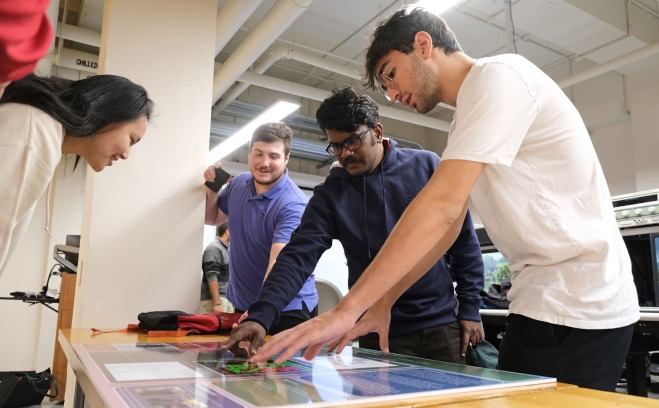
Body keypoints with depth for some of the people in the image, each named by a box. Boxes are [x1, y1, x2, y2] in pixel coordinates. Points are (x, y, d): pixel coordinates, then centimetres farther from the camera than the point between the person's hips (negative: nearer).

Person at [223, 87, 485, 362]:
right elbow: (299, 255, -14)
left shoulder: (427, 167, -3)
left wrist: (469, 308, -1)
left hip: (440, 324, 1)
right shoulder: (330, 194, -4)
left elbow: (464, 241, 1)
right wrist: (260, 316, -28)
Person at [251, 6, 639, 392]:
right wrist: (380, 305, 8)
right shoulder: (469, 119, 16)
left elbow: (442, 205, -25)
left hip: (574, 303, -9)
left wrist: (346, 310, -23)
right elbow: (447, 226, 13)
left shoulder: (498, 75, -13)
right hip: (549, 300, 9)